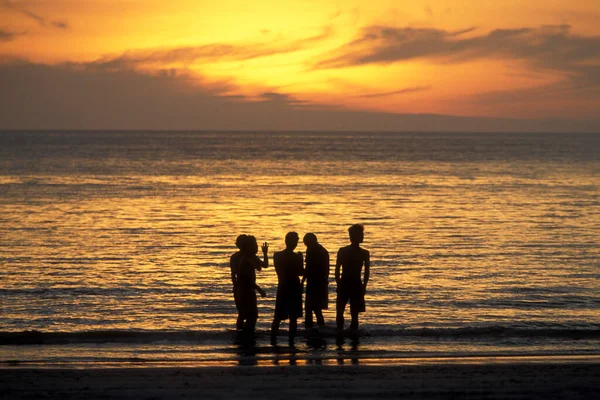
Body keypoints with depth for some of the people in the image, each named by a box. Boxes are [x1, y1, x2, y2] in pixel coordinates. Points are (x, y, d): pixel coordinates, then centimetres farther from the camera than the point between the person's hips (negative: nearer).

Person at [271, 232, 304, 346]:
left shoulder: (277, 255, -1)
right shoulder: (296, 257, -12)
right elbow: (301, 273, -3)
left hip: (282, 288, 3)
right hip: (294, 289, -3)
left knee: (278, 317, 10)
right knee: (293, 318, 2)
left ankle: (273, 341, 5)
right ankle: (291, 342, -1)